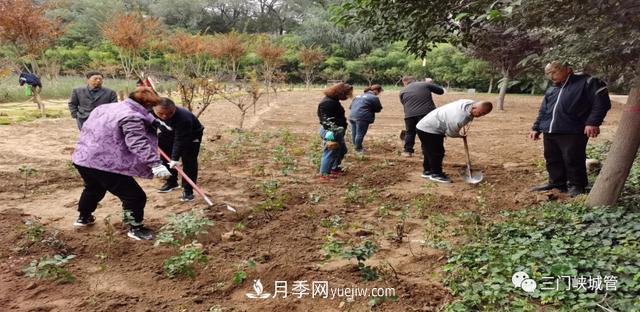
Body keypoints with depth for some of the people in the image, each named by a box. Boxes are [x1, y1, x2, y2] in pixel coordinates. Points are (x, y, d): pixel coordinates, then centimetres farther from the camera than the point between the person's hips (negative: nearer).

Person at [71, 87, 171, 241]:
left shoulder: (104, 107, 14)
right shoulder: (132, 117, -16)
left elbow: (87, 130, 27)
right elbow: (139, 144, -28)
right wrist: (156, 164, -34)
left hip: (82, 158, 10)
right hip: (104, 164, -10)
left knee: (93, 188, 38)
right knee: (135, 196, 2)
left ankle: (83, 217, 56)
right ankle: (136, 228, 14)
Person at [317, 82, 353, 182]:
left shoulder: (334, 100, 12)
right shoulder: (327, 103, -21)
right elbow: (326, 120, -25)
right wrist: (330, 134, -27)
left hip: (338, 131, 11)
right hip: (331, 132, -11)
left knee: (342, 150, 22)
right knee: (330, 152, -3)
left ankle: (335, 168, 38)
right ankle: (324, 175, 7)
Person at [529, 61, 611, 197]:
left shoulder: (587, 82, -1)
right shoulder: (551, 89, 22)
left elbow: (602, 102, -8)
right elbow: (543, 111, 26)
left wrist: (593, 122, -17)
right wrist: (536, 128, 19)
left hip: (573, 132, -7)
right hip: (549, 132, 7)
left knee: (573, 160, -3)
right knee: (552, 160, 11)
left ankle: (576, 186, 12)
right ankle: (556, 182, 25)